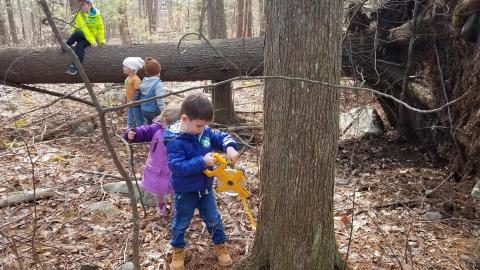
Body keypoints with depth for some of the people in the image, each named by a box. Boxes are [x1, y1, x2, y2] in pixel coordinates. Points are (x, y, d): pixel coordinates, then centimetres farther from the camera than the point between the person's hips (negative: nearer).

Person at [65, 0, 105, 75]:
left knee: (80, 45, -31)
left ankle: (75, 66, -28)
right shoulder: (79, 15, -15)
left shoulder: (96, 13, -8)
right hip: (81, 34, 0)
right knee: (78, 33, -38)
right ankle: (66, 46, -21)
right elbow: (84, 29, -24)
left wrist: (102, 40, -2)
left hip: (92, 36, 0)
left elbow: (100, 27, 0)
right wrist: (92, 41, -33)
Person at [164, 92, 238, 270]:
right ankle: (178, 250, 41)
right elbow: (177, 167, -32)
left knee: (213, 219, 20)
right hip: (185, 192, -5)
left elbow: (222, 137, 1)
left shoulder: (205, 132, -9)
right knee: (181, 223, 18)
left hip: (205, 188, 5)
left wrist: (230, 147, -21)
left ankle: (220, 245, 41)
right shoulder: (175, 141, -27)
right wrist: (202, 161, -37)